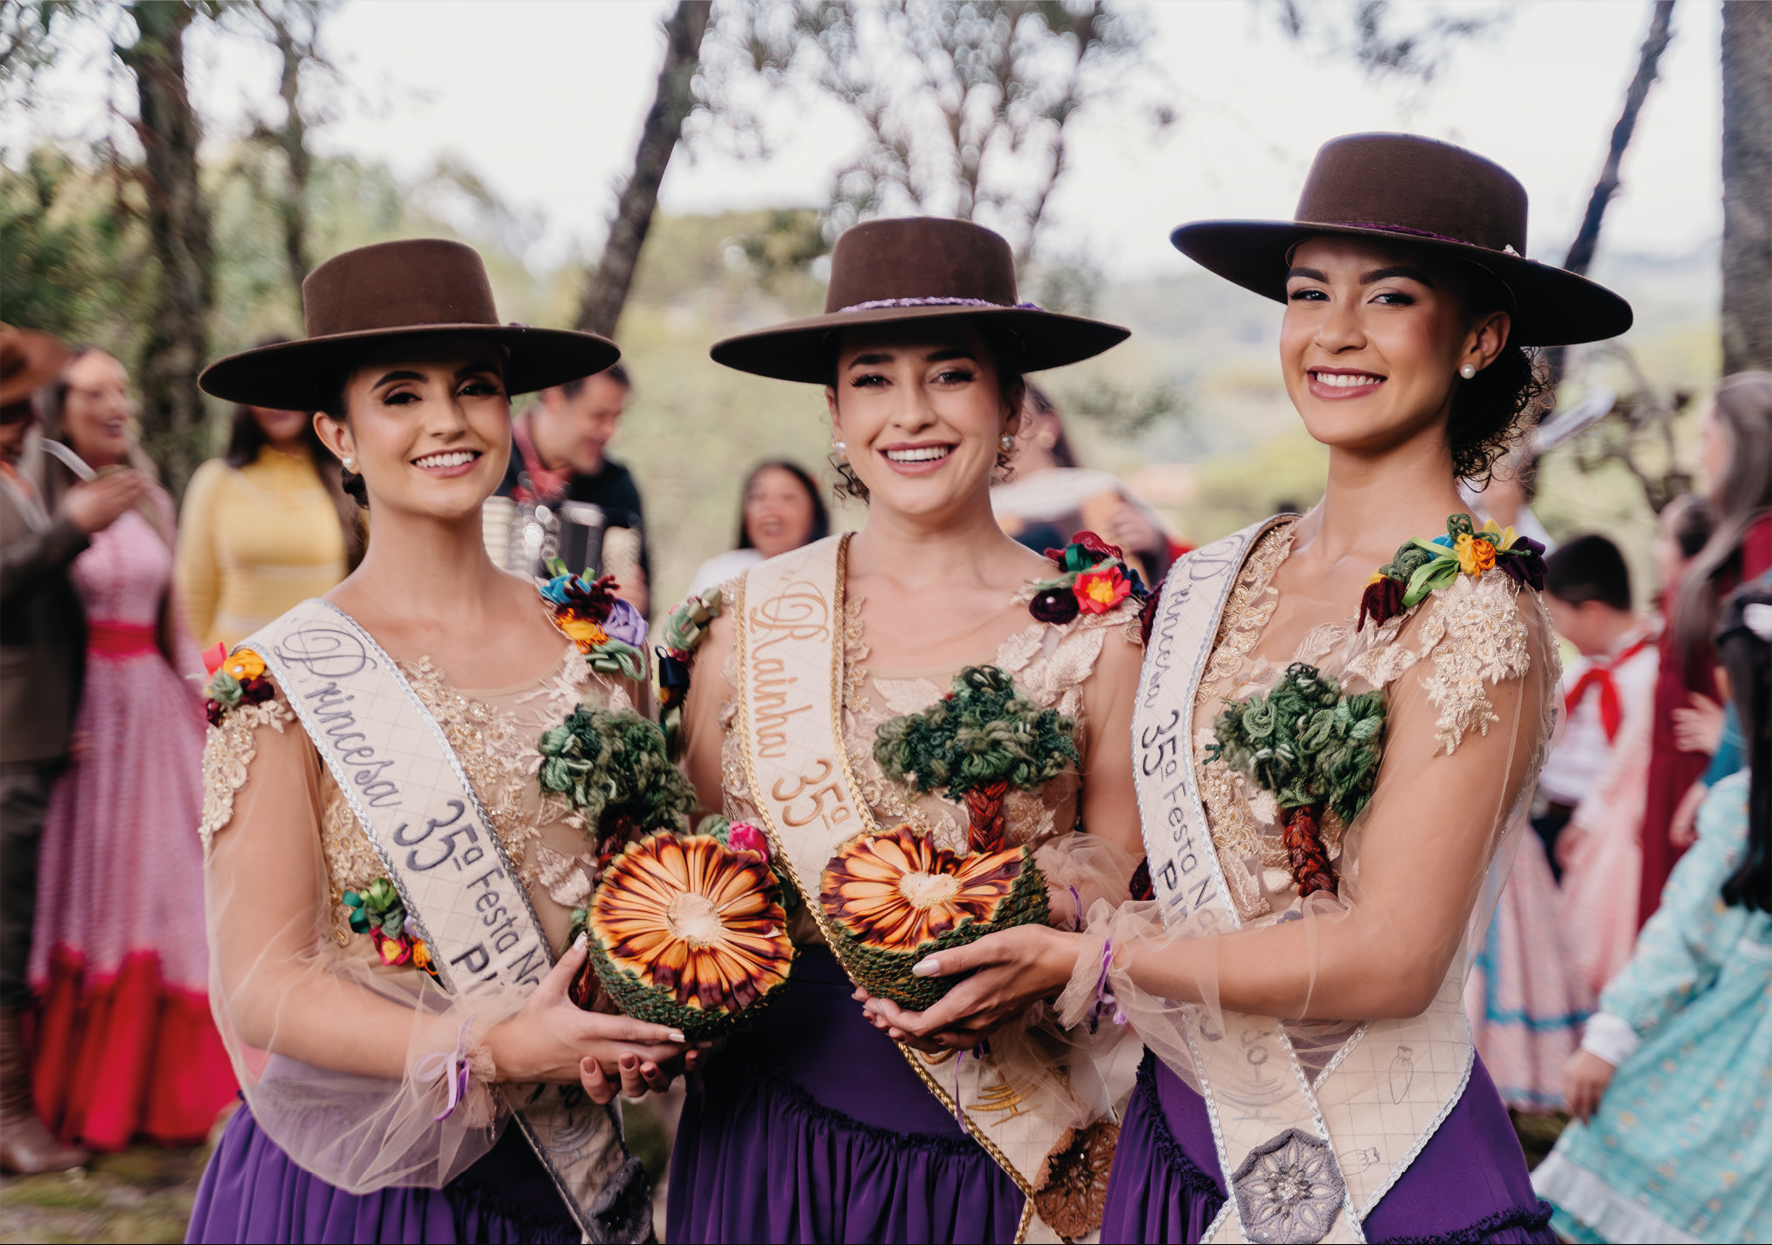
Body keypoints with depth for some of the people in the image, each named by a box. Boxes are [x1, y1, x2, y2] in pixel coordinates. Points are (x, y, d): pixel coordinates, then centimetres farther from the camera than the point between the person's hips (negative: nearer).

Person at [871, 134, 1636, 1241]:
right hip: (1177, 1140, 6)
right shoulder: (1217, 583, 4)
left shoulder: (1473, 619, -17)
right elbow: (1183, 871, 8)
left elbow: (1390, 959, -22)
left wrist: (1085, 963, -18)